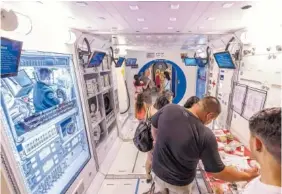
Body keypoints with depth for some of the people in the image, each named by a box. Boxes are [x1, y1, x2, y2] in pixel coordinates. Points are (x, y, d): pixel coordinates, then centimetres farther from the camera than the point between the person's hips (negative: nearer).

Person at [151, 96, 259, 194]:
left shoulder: (169, 109, -23)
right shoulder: (206, 136, -32)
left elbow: (154, 126, -4)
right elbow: (218, 172, -19)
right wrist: (248, 176, -1)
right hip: (178, 182, -2)